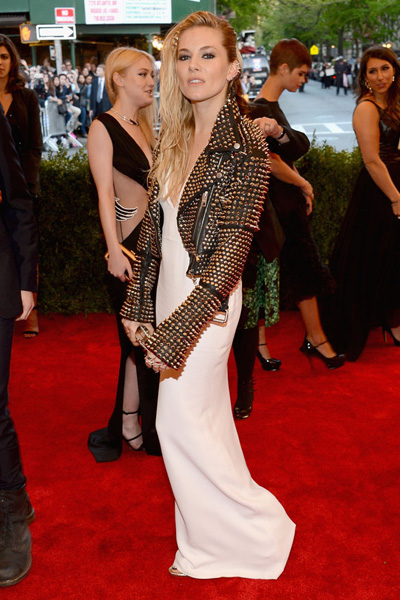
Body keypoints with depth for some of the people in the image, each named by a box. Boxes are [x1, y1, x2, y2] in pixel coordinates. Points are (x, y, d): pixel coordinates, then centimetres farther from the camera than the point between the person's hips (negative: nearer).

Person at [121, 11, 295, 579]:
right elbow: (154, 227, 9)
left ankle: (258, 529, 22)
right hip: (170, 290, 7)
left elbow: (233, 246, -21)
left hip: (205, 301, -7)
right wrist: (138, 304, 7)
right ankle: (214, 532, 37)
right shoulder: (175, 138, 6)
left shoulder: (244, 143, -17)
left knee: (180, 421, 2)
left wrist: (176, 331, -24)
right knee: (205, 415, 18)